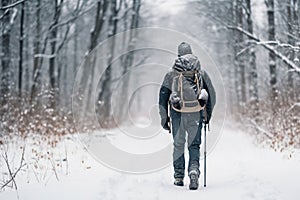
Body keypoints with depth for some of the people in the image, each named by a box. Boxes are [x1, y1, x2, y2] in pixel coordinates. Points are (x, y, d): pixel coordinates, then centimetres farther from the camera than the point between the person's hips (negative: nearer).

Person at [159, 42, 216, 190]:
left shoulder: (171, 73, 4)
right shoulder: (201, 72, 7)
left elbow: (163, 97, 4)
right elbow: (211, 94, 11)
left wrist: (164, 118, 11)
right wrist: (208, 115, 20)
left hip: (177, 113, 0)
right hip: (196, 115, 0)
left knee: (178, 145, 13)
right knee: (194, 145, 7)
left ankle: (179, 177, 16)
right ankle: (194, 170, -16)